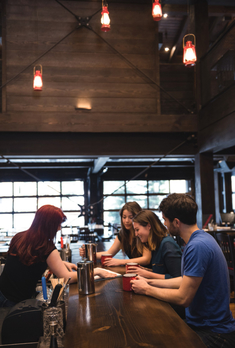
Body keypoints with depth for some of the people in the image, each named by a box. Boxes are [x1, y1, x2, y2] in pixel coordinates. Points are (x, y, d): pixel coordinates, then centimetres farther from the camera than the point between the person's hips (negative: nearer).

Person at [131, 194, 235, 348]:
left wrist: (147, 289, -9)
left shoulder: (197, 246, -27)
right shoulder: (201, 237, 5)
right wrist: (150, 282, 10)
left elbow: (183, 298, -23)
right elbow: (187, 280, 13)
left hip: (213, 332, -8)